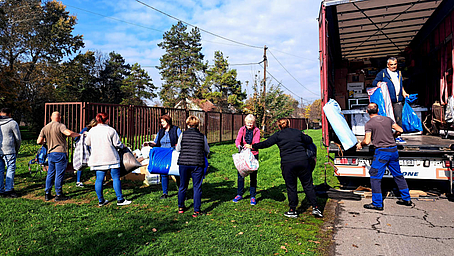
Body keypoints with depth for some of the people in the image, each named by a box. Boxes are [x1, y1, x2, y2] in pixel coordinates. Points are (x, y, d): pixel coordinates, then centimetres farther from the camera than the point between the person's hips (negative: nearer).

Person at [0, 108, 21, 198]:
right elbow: (18, 138, -2)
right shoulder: (13, 123, -5)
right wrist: (17, 149, 12)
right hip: (8, 150, -5)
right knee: (10, 169, 1)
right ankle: (8, 190, 0)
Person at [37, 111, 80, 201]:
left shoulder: (45, 128, 11)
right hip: (60, 153, -6)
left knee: (50, 174, 16)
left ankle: (47, 194, 21)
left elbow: (39, 141, 9)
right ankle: (59, 195, 6)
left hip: (50, 153, 7)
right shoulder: (60, 126, -9)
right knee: (59, 175, 0)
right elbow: (68, 133, -28)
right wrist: (78, 135, -15)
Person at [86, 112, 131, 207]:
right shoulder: (111, 130, -8)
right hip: (111, 158, -4)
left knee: (99, 179, 9)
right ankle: (120, 199, 6)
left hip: (97, 159, 4)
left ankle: (101, 200, 17)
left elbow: (87, 143, 17)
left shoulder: (92, 131, 5)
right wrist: (122, 146, 13)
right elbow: (117, 144, -7)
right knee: (116, 178, 2)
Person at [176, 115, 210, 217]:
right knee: (197, 187, 7)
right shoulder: (202, 136, -1)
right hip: (197, 164, -1)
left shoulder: (183, 134, -1)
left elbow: (178, 149, 8)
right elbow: (207, 150, 10)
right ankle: (196, 211, 9)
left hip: (183, 163, 1)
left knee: (182, 186, 17)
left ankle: (180, 207, 33)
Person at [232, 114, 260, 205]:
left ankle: (253, 197, 13)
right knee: (240, 175, 7)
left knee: (253, 176, 3)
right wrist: (238, 145, -33)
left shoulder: (257, 131, -2)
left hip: (253, 154, -2)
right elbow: (237, 140, -9)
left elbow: (257, 143, -13)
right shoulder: (242, 129, 2)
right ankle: (239, 194, 22)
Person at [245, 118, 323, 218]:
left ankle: (293, 211, 17)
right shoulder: (297, 132, 12)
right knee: (308, 185, 11)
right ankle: (315, 208, 14)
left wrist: (252, 146, 11)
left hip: (288, 164, -2)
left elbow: (266, 143, 1)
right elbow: (309, 140, 19)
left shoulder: (278, 135, 3)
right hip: (303, 161, 2)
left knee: (291, 187, 9)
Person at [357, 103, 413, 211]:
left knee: (375, 177, 1)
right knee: (398, 175, 19)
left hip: (382, 151, -7)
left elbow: (367, 141, -15)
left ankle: (377, 204, 3)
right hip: (393, 150, 7)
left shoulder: (369, 123, -8)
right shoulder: (388, 119, 9)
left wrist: (360, 144, 5)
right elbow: (400, 130, 12)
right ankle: (406, 199, 30)